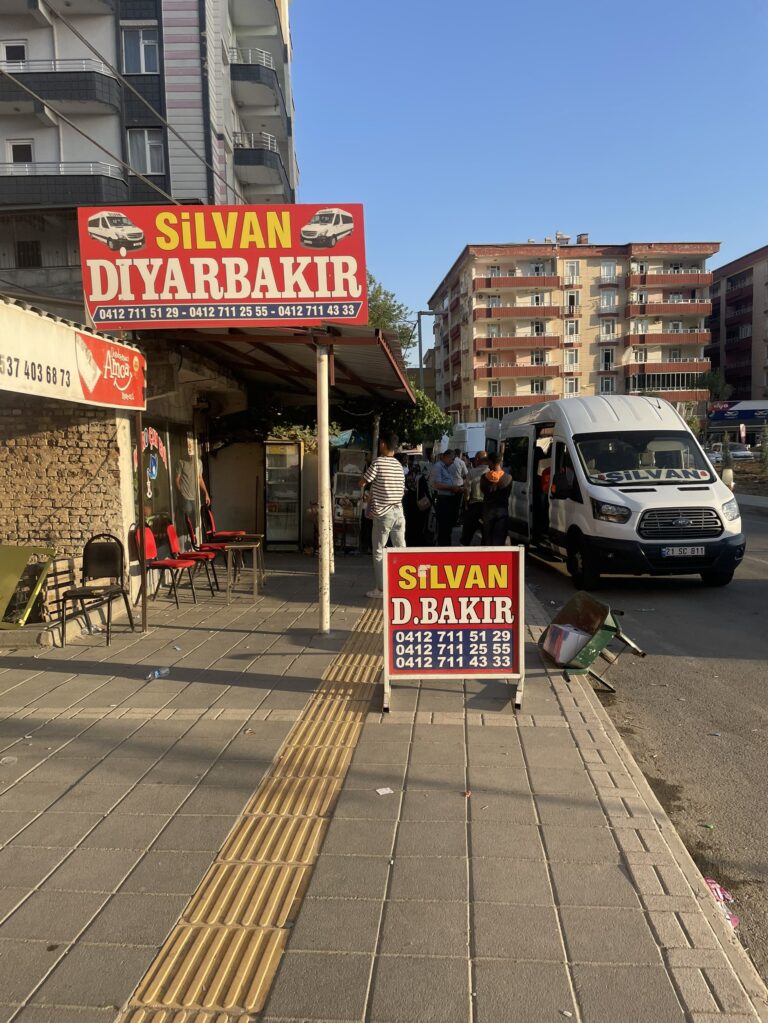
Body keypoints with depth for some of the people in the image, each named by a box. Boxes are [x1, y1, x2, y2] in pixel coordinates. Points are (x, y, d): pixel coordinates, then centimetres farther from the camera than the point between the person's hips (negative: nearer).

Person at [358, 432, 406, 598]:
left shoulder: (378, 462, -10)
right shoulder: (399, 465, 9)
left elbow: (362, 482, -6)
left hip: (383, 514, -6)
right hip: (399, 512, 6)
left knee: (379, 552, 2)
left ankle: (381, 589, 4)